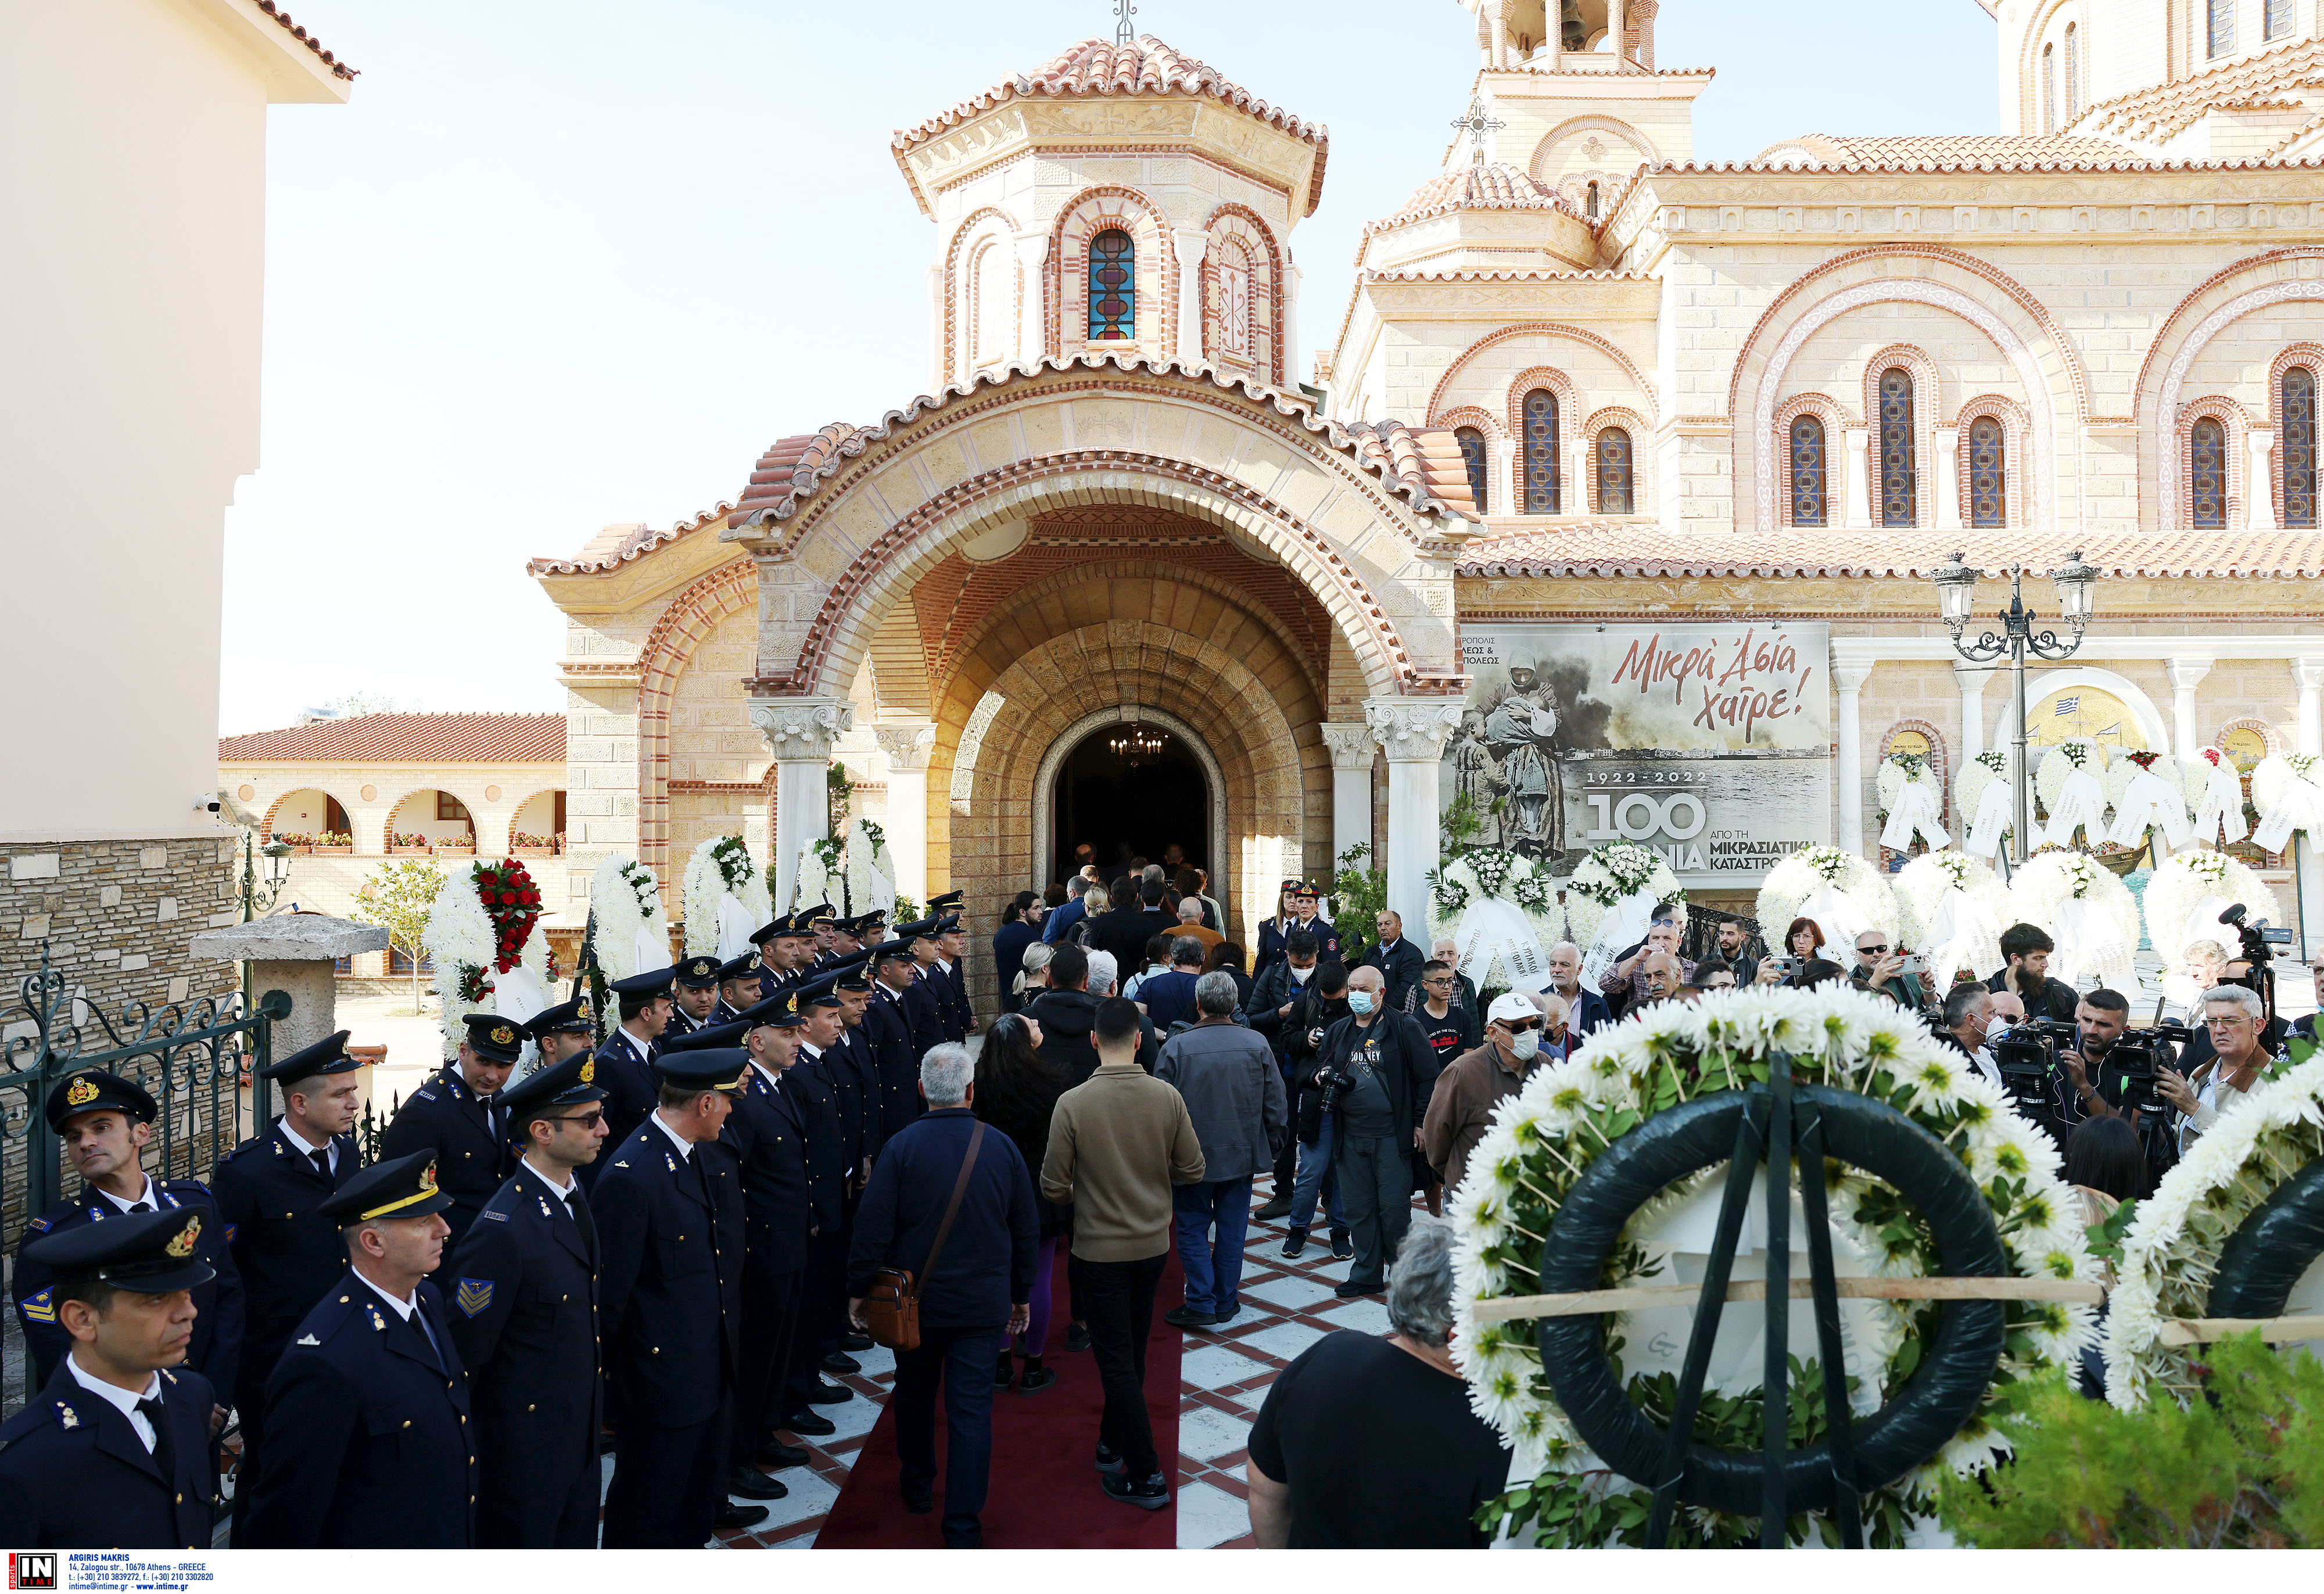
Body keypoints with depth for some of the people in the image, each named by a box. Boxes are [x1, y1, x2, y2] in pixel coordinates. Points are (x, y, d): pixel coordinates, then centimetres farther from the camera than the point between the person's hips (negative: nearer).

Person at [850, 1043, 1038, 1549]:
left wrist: (859, 1289, 3)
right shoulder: (1002, 1148, -7)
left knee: (915, 1393, 22)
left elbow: (874, 1230, -11)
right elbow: (1026, 1232, 2)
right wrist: (1021, 1294, 14)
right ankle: (963, 1530, 7)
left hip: (915, 1300, 0)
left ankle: (917, 1488, 40)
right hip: (983, 1305, 0)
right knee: (972, 1409, 5)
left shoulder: (901, 1148, -13)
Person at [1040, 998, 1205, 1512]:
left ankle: (1145, 1475, 11)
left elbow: (1053, 1188, -13)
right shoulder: (1168, 1097, -12)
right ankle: (1113, 1441, 37)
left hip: (1100, 1249, -4)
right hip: (1153, 1244, 4)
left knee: (1117, 1360, 7)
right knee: (1133, 1352, 21)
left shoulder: (1072, 1104, -20)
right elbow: (1192, 1171, -3)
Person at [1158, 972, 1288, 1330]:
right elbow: (1276, 1104, 1)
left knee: (1193, 1229, 9)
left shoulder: (1177, 1046, -14)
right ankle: (1226, 1302, 22)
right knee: (1232, 1230, 13)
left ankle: (1201, 1304, 7)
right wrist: (1273, 1145, 14)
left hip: (1191, 1157, -3)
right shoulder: (1257, 1045, -5)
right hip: (1242, 1154, 3)